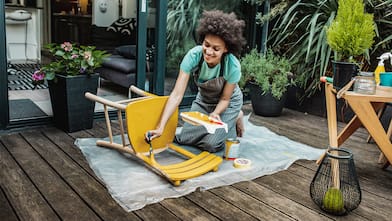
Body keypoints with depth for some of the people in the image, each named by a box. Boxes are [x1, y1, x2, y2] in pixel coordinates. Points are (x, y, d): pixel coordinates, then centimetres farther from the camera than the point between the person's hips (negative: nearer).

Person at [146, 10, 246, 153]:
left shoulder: (233, 66, -35)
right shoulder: (193, 56, -31)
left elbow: (225, 98, -17)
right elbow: (177, 94, -33)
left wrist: (215, 114, -37)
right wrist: (160, 127, -41)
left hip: (227, 103, -3)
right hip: (203, 100, 3)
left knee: (211, 144, -17)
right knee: (184, 139, -1)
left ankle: (234, 120, 13)